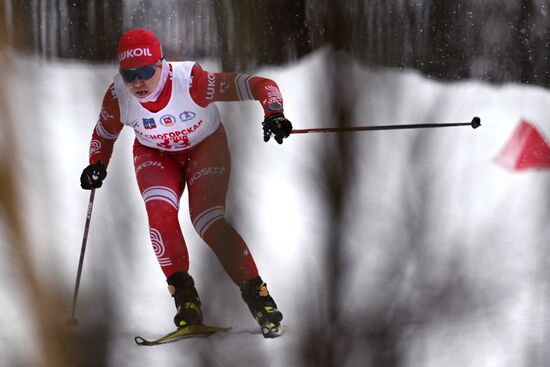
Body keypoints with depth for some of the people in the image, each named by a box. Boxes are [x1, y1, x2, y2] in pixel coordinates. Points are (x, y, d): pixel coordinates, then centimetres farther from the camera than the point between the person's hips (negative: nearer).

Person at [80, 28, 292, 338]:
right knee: (160, 212, -25)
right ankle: (184, 293, -15)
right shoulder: (118, 96, -23)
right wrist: (97, 166, -11)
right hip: (155, 155, 3)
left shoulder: (191, 81, -35)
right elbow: (105, 132, 2)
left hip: (206, 147, -3)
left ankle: (257, 294, -9)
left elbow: (261, 85, -33)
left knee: (208, 222, -20)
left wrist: (274, 114, -49)